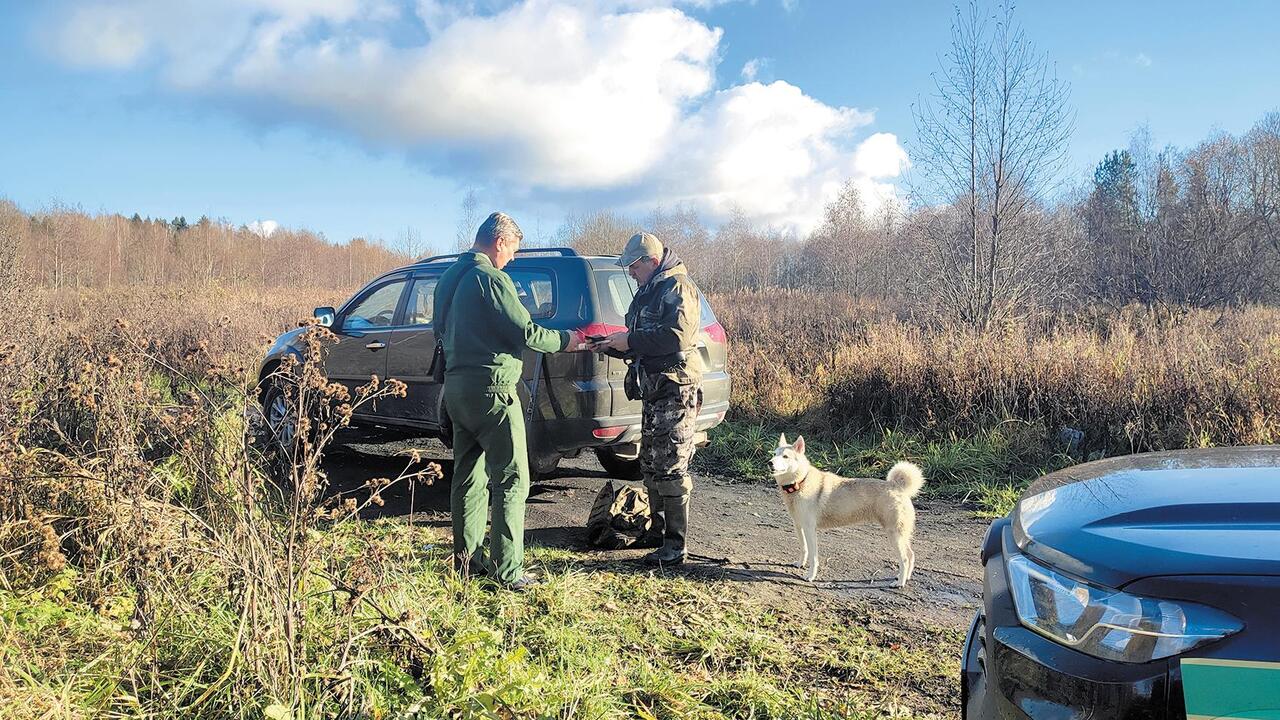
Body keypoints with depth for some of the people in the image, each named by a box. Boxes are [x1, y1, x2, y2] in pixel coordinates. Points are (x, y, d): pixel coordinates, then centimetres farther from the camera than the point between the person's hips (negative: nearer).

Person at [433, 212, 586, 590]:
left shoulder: (450, 277, 14)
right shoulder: (490, 279, -15)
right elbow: (525, 332, -16)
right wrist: (565, 340, -2)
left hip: (457, 385, 10)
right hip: (490, 388, -9)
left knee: (469, 474, 16)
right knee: (512, 480, -5)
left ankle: (466, 557, 23)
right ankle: (508, 570, -5)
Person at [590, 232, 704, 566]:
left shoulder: (677, 288, -12)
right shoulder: (649, 290, 19)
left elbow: (676, 336, -25)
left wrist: (630, 340, -18)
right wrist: (613, 345, 8)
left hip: (676, 389, -10)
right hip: (655, 388, 11)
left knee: (670, 467, -9)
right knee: (650, 463, 17)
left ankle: (675, 546, -3)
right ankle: (658, 529, 29)